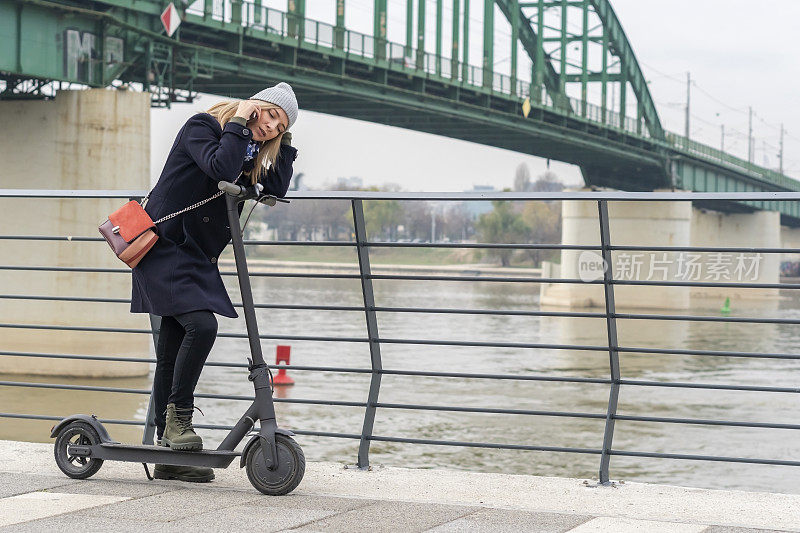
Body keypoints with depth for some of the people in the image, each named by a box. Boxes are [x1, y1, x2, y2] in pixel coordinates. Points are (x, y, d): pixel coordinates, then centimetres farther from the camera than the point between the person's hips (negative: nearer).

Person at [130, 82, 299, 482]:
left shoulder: (251, 150, 13)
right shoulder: (201, 127, -9)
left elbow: (277, 190, 4)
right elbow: (220, 168, -27)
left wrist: (284, 142, 2)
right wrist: (239, 124, -18)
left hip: (195, 256, 8)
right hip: (164, 246, -8)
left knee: (173, 349, 7)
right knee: (201, 324, -25)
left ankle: (169, 455, 8)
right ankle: (178, 414, -9)